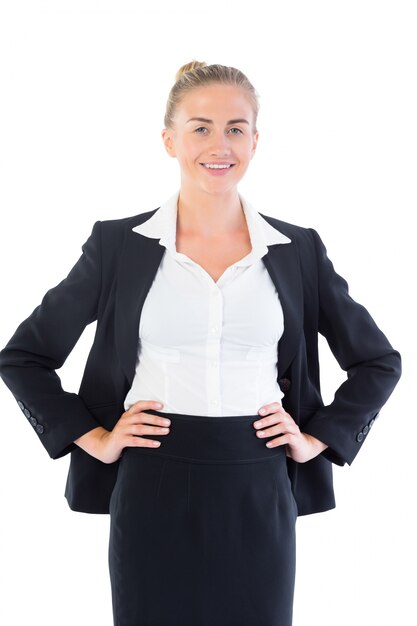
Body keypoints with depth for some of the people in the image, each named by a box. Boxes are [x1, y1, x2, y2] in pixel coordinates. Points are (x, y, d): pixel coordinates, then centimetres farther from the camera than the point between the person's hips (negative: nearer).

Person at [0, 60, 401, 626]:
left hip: (258, 492, 1)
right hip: (155, 489, -1)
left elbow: (379, 362, 14)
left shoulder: (299, 250, 4)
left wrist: (318, 439, 5)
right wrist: (94, 439, 0)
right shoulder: (118, 245, 0)